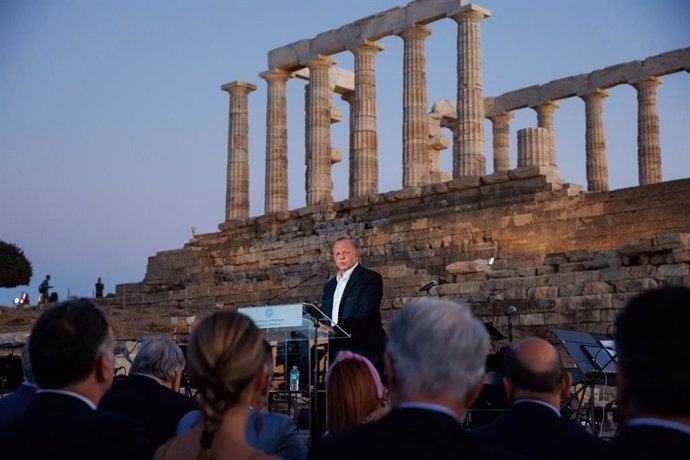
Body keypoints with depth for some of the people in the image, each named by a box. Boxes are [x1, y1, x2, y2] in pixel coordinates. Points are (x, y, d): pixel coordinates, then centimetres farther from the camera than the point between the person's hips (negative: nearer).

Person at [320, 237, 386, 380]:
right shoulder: (330, 286, 22)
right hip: (336, 354, 6)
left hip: (364, 352, -6)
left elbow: (363, 313, -15)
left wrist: (336, 329, -28)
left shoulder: (371, 278, -2)